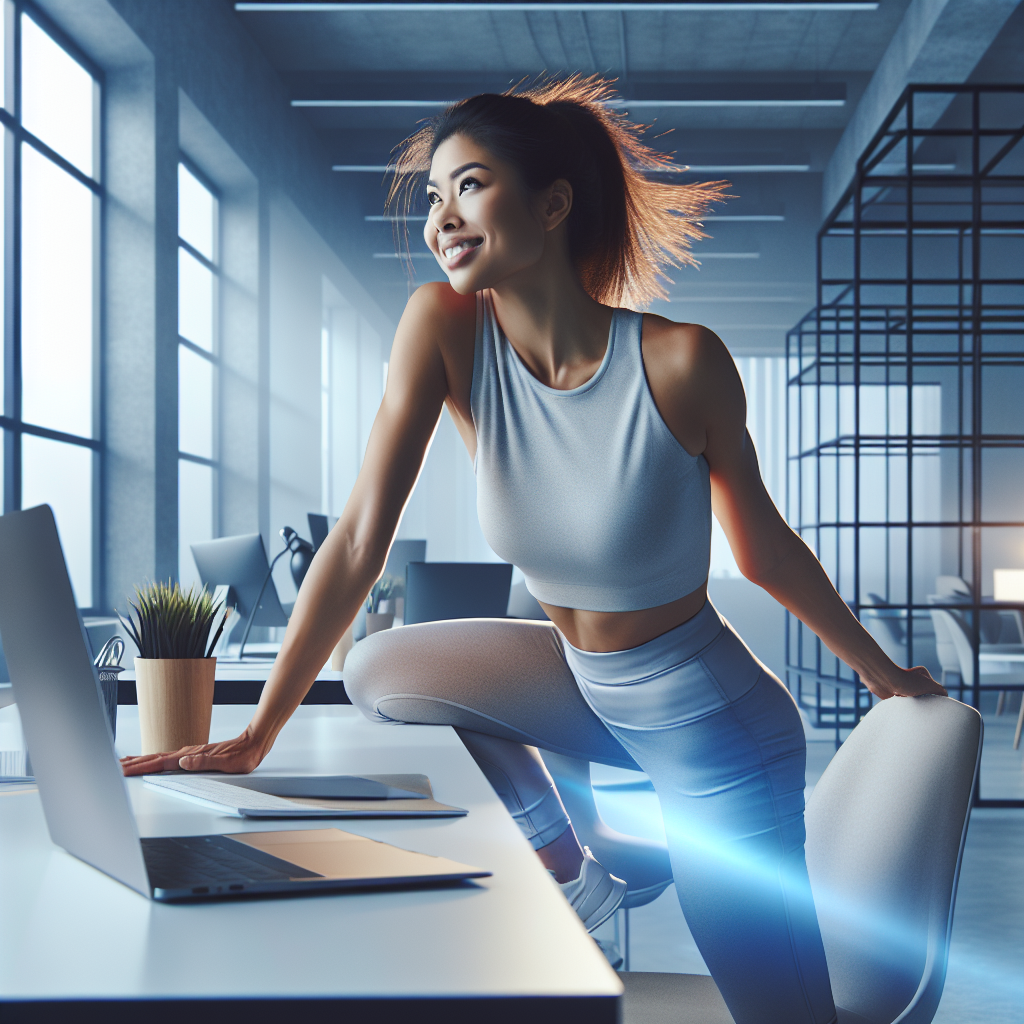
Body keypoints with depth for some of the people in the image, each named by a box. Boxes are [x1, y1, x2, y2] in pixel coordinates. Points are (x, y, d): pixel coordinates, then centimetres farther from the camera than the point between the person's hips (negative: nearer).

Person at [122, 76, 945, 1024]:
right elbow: (363, 535, -17)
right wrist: (255, 737, -18)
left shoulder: (681, 362, -24)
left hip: (714, 731, -4)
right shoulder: (445, 327, -16)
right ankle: (576, 876, 14)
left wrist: (886, 674, 5)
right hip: (585, 683, 4)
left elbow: (762, 547, -8)